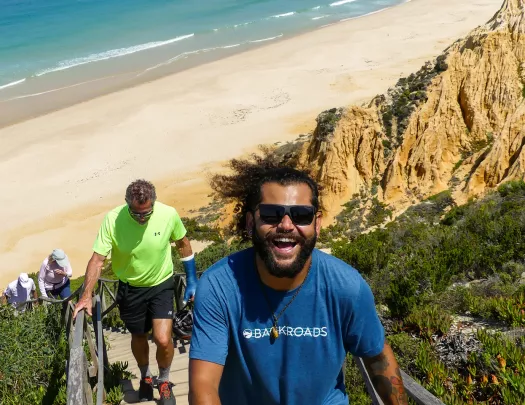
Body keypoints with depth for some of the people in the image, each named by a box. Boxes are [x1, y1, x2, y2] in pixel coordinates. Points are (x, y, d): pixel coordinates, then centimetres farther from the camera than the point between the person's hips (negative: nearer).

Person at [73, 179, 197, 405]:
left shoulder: (168, 214, -21)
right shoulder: (113, 219, -25)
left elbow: (183, 244, -3)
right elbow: (98, 259, -21)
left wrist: (192, 281, 1)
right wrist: (87, 295, -30)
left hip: (161, 284, -1)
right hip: (130, 287, 1)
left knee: (163, 340, -11)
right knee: (138, 338, 18)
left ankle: (164, 381, 20)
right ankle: (145, 377, 48)